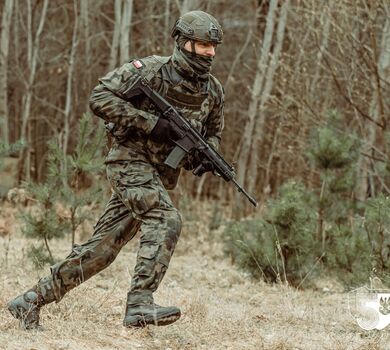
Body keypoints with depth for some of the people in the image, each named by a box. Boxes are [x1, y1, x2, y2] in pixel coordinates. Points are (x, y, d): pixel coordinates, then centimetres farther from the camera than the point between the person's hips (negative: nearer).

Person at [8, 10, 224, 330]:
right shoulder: (150, 70, -12)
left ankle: (32, 300, 12)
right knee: (166, 221, -28)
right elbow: (100, 98, -15)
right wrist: (150, 123, -22)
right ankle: (139, 304, -31)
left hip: (160, 176, 6)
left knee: (103, 247, 4)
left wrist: (207, 155, -2)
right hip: (131, 160, -6)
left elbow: (213, 132, 23)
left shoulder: (214, 91, 7)